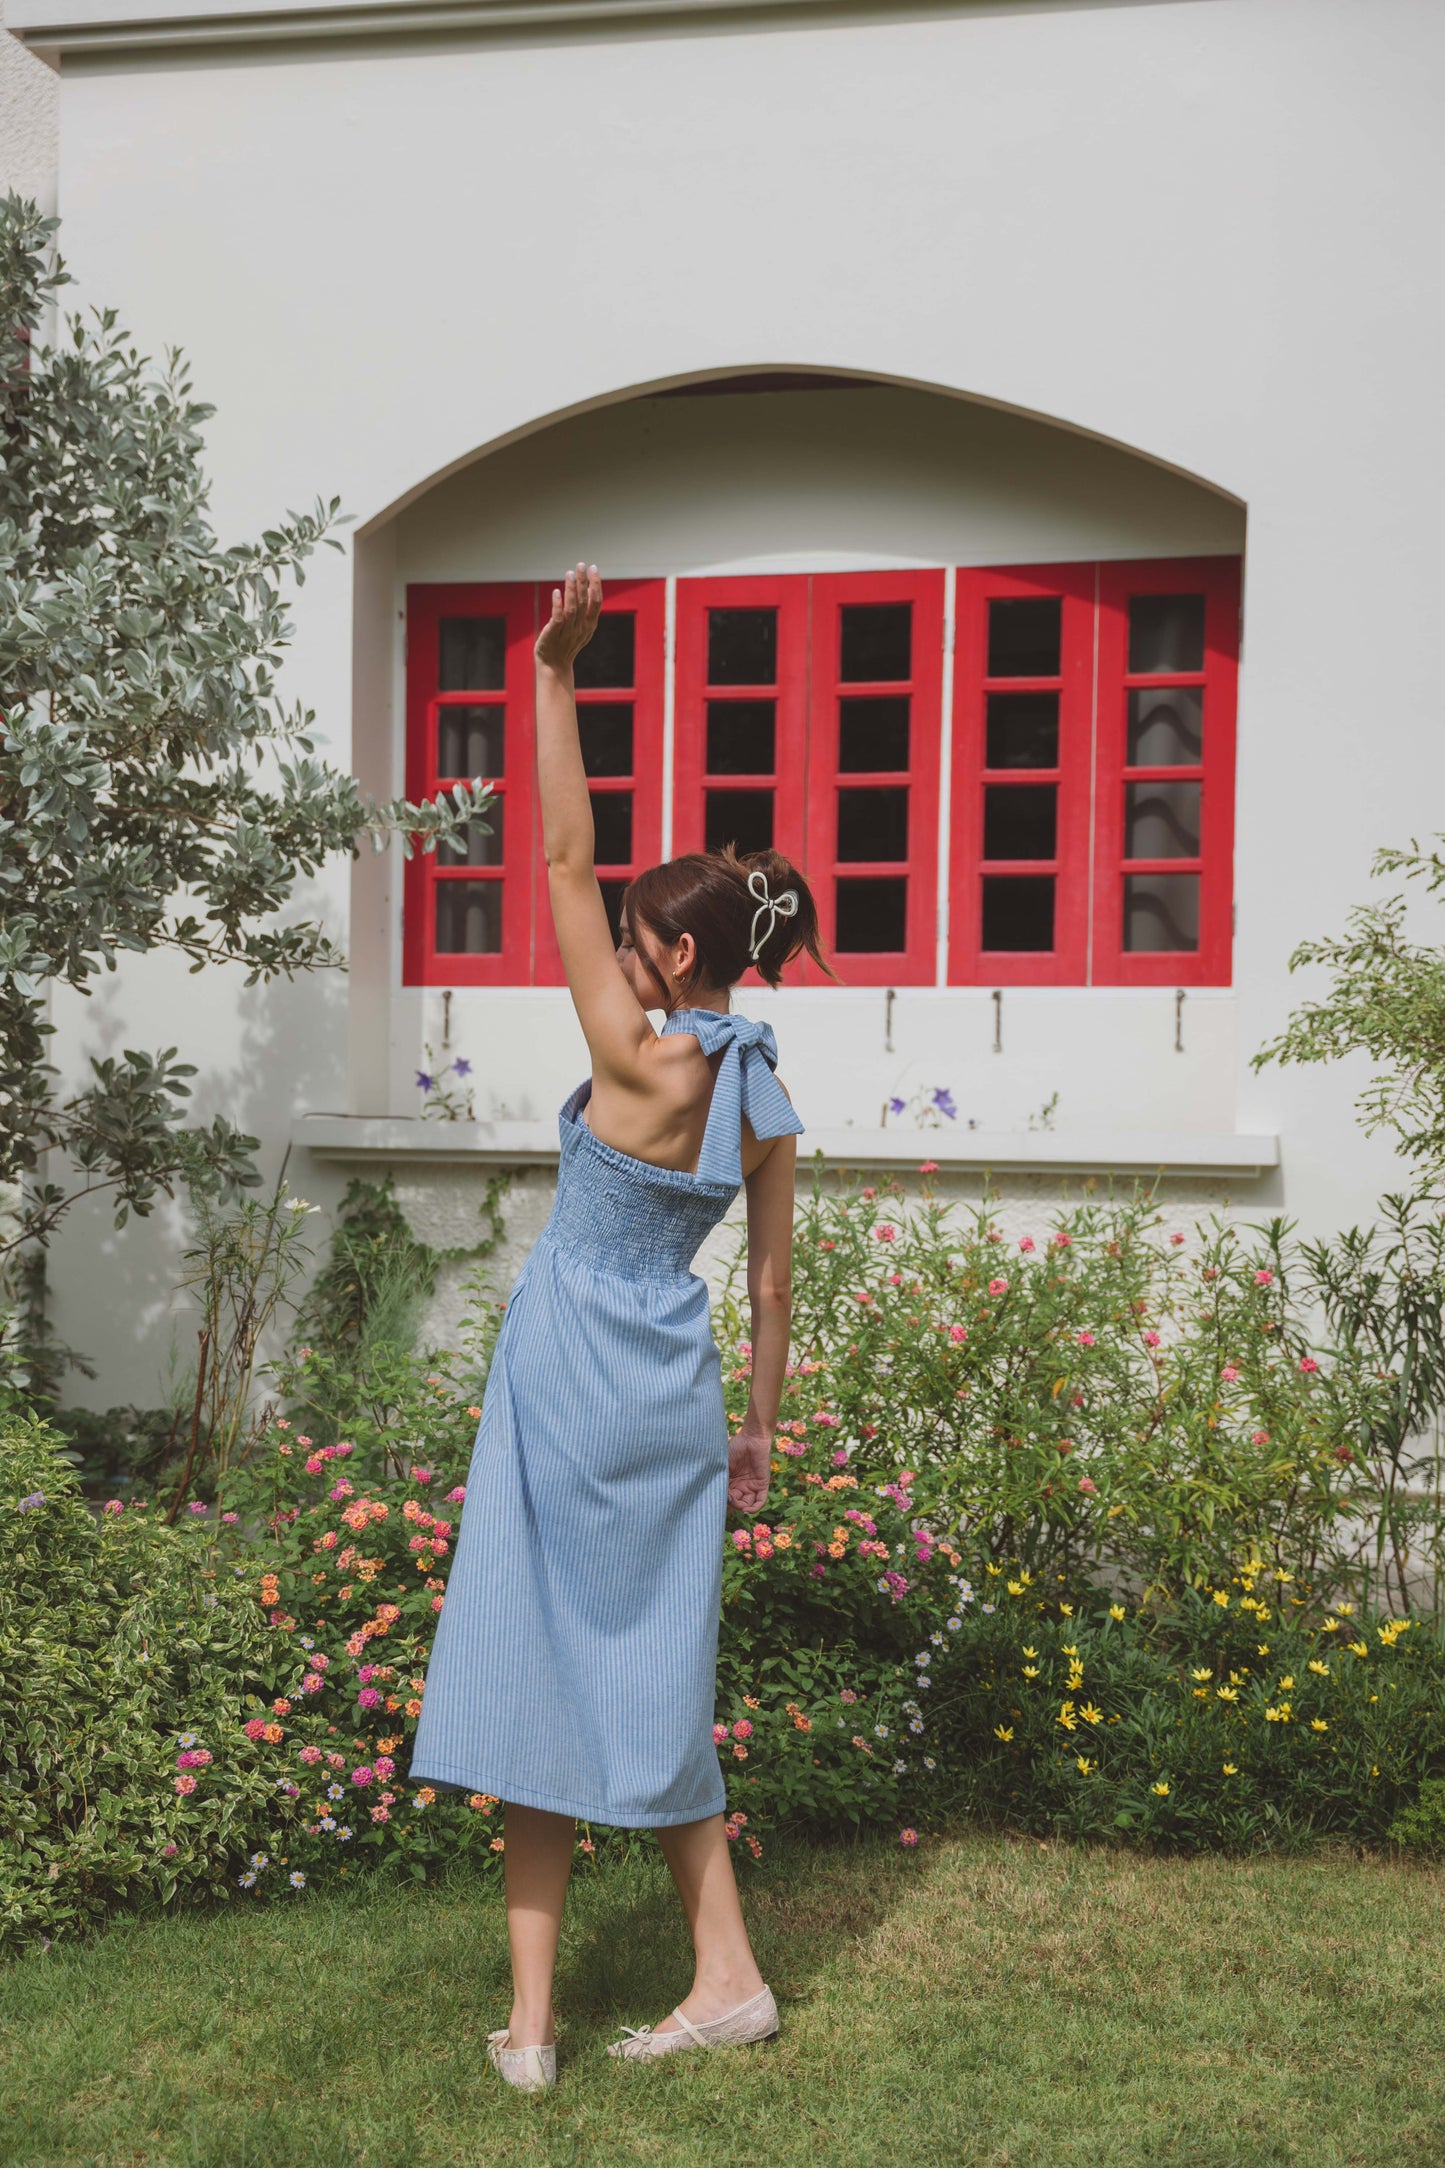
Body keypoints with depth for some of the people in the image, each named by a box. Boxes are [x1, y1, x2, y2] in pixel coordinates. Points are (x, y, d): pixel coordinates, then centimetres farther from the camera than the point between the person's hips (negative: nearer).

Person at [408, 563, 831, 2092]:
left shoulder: (639, 1064, -16)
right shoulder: (765, 1104, 3)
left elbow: (563, 863, -17)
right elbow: (771, 1286, 9)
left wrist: (556, 676, -16)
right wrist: (758, 1432, 19)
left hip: (570, 1384, -6)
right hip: (675, 1398, 7)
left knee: (537, 1676, 2)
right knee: (648, 1684, 15)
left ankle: (531, 2019, 6)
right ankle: (726, 1980, 18)